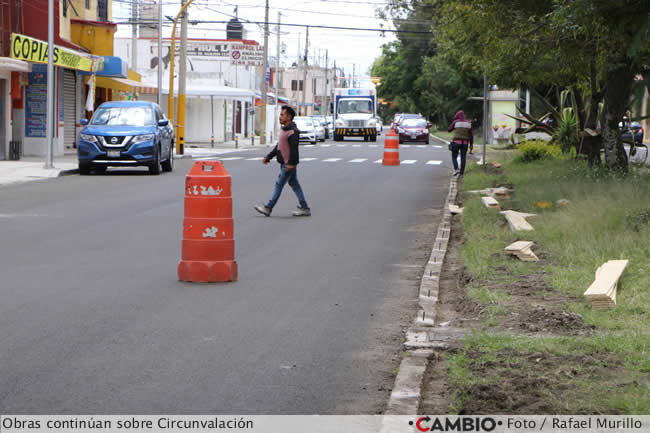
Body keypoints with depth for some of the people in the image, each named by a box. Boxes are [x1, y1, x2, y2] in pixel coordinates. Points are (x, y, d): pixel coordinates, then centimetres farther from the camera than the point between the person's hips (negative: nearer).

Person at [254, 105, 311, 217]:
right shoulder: (284, 129, 15)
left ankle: (268, 208, -1)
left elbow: (294, 149, -23)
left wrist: (291, 163, -27)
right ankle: (304, 208, 15)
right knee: (294, 184, 11)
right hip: (285, 163, 10)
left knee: (279, 184, -5)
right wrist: (268, 157, 21)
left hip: (289, 164, -10)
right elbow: (279, 146, 23)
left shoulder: (293, 131, -17)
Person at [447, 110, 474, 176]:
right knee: (463, 158, 9)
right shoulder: (468, 123, 5)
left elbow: (449, 130, 8)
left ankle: (456, 169, -13)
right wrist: (471, 144, 12)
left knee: (454, 157, 7)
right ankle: (461, 172, 7)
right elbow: (471, 135, 6)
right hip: (465, 143, 3)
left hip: (456, 142, -3)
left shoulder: (455, 122, -5)